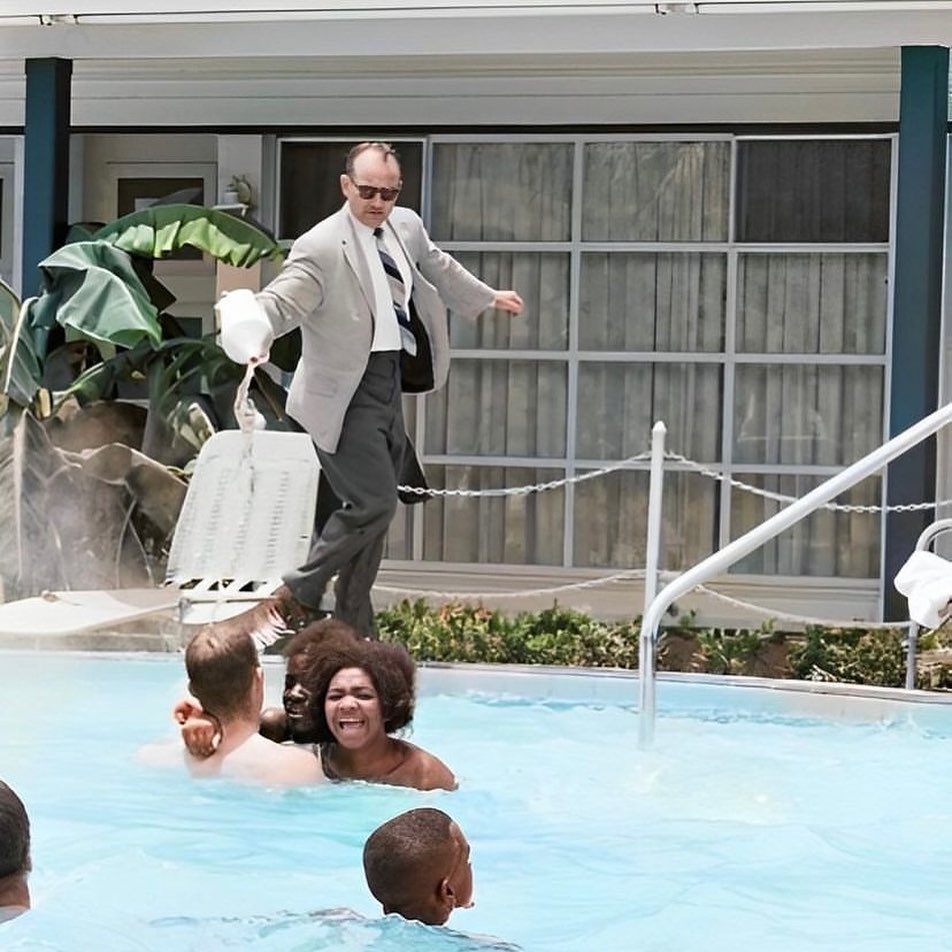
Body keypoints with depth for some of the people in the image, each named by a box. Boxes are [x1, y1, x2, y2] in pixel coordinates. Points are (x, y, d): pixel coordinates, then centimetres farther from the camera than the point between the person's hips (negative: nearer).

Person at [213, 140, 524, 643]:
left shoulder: (407, 227, 5)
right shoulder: (320, 249, -18)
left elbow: (437, 268, 25)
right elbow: (279, 302, -27)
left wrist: (487, 297, 40)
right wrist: (252, 334, -50)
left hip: (389, 386, 8)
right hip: (346, 394, -8)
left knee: (369, 512, 13)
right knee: (374, 503, -15)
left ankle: (353, 629, 22)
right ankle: (296, 598, -1)